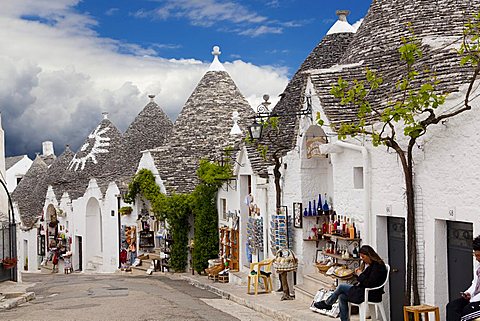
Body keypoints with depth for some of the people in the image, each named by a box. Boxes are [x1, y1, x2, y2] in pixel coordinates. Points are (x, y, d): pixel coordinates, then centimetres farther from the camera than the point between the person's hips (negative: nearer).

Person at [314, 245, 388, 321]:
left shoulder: (378, 266, -18)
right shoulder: (367, 264, 12)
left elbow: (369, 284, -25)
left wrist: (360, 274, -13)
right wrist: (358, 273, 0)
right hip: (362, 290, 10)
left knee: (341, 286, -6)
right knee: (342, 297, -3)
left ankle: (327, 303, 16)